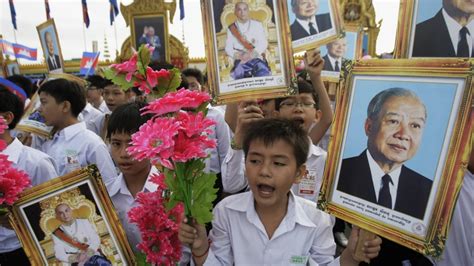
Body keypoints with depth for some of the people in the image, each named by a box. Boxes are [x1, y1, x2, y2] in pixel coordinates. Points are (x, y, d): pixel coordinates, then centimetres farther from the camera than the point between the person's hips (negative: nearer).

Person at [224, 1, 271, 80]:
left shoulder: (257, 24, 12)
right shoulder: (231, 28, 14)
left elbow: (263, 43, 2)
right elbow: (228, 48, 8)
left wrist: (253, 53, -17)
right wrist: (237, 55, -15)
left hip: (257, 58, 0)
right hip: (240, 60, 0)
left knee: (263, 72, -33)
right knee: (238, 73, -33)